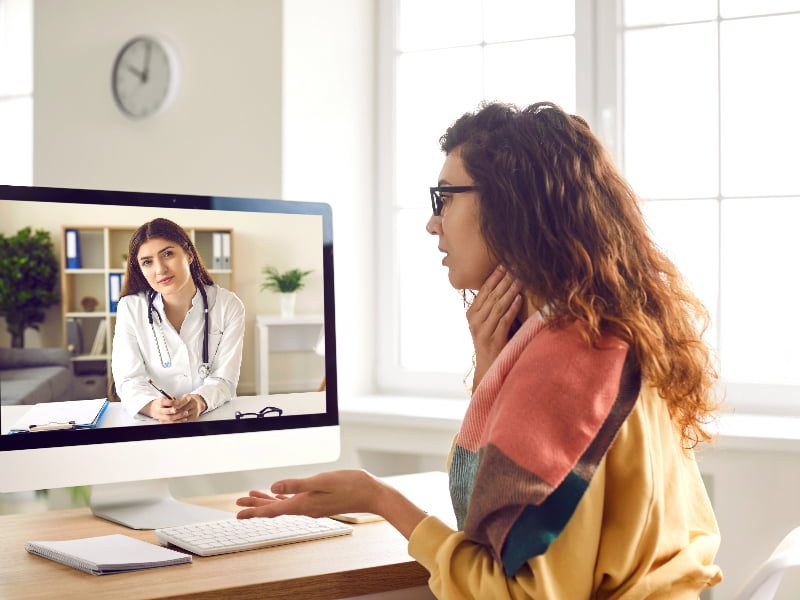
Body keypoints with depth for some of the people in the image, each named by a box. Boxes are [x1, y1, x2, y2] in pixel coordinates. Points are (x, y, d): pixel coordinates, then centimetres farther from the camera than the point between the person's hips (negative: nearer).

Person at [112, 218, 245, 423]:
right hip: (152, 423, 0)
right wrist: (153, 407, -28)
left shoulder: (229, 306, -2)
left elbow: (224, 379, -5)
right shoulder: (130, 308, -1)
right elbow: (129, 379, -6)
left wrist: (200, 402, -28)